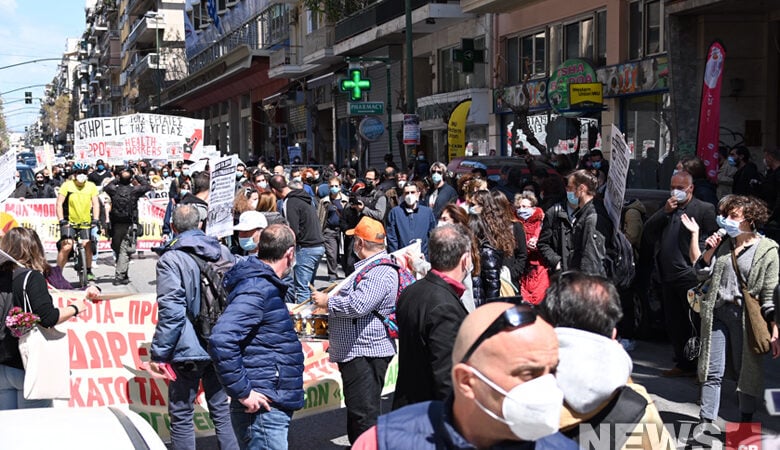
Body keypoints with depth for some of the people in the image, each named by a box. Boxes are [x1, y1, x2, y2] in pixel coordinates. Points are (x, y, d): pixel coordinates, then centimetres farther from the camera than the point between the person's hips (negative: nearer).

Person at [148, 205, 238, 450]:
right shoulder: (223, 252, 6)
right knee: (220, 410, 15)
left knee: (181, 416, 5)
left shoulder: (171, 259, -12)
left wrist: (158, 353, -12)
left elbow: (171, 312, -17)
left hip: (189, 349, -5)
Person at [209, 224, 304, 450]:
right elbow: (221, 341, -27)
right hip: (262, 407, -10)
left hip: (274, 407, 10)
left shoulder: (265, 286, 15)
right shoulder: (256, 289, -17)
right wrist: (243, 392, -23)